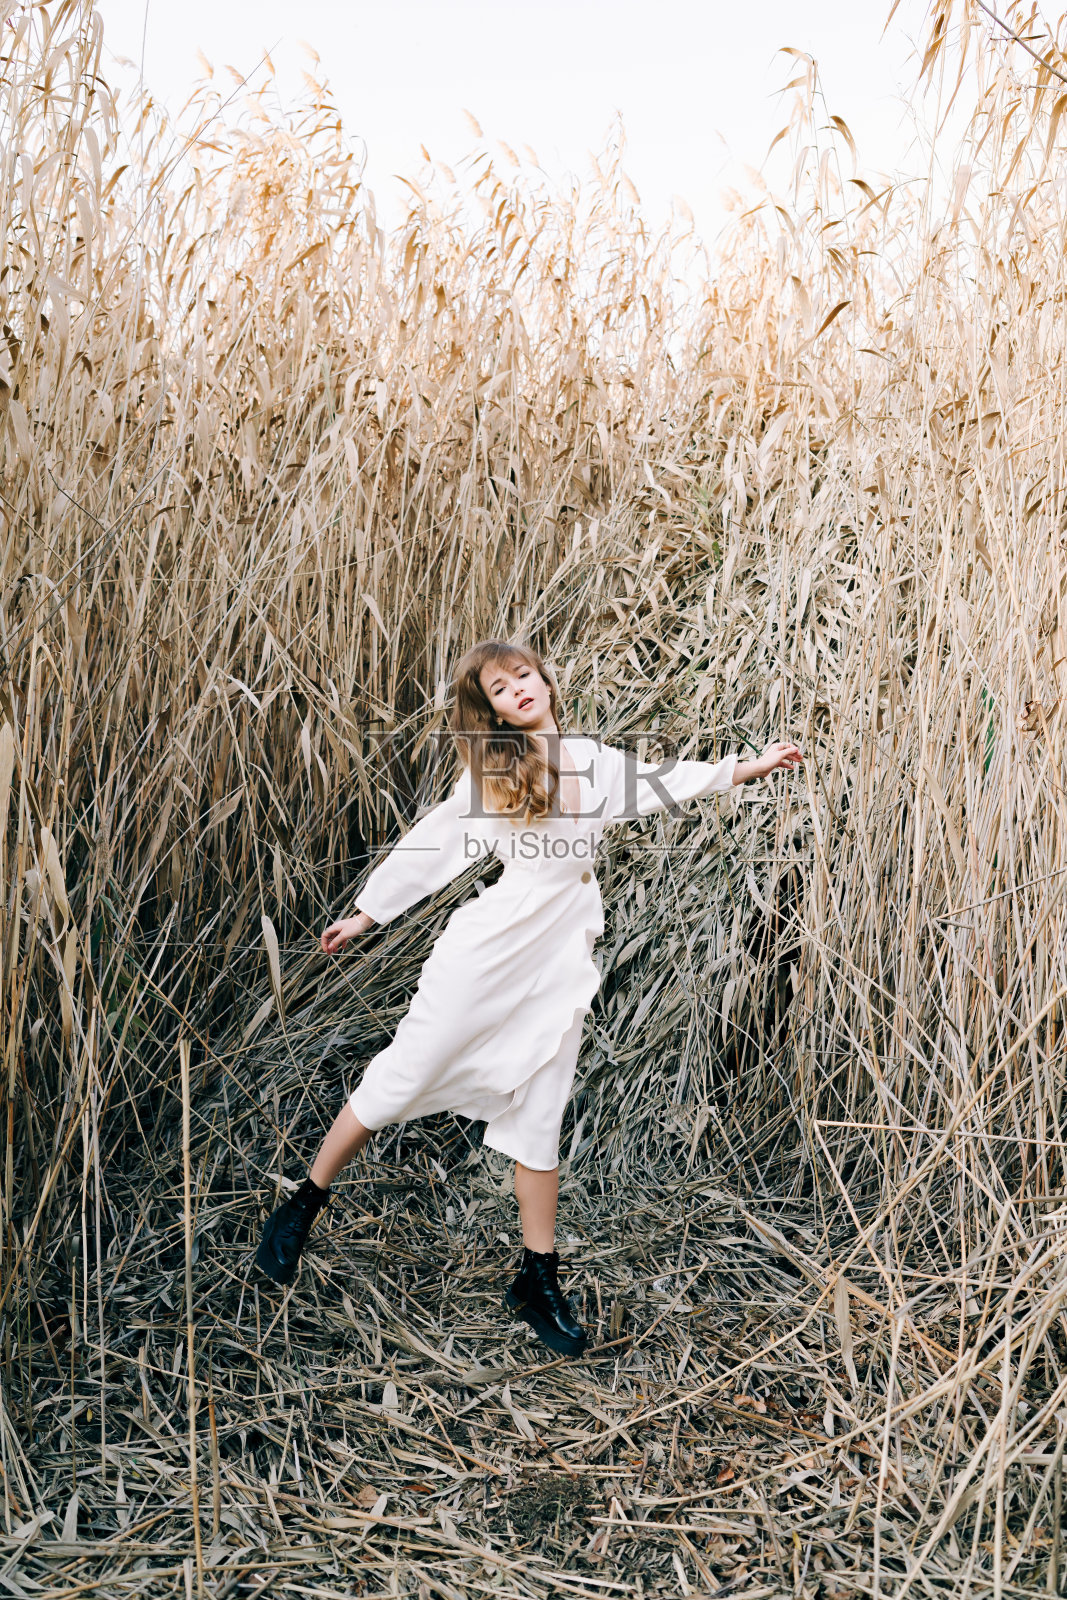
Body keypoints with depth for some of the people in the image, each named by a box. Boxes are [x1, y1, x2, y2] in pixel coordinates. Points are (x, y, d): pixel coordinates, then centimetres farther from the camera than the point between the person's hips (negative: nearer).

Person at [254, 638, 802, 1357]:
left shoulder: (602, 763, 9)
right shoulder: (490, 770, 2)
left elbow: (670, 781, 23)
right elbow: (427, 845, 7)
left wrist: (753, 765, 23)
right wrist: (367, 914, 11)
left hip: (560, 960, 2)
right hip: (488, 947, -2)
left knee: (539, 1121, 8)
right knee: (402, 1076, 3)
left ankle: (539, 1282, 22)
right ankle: (302, 1207, 23)